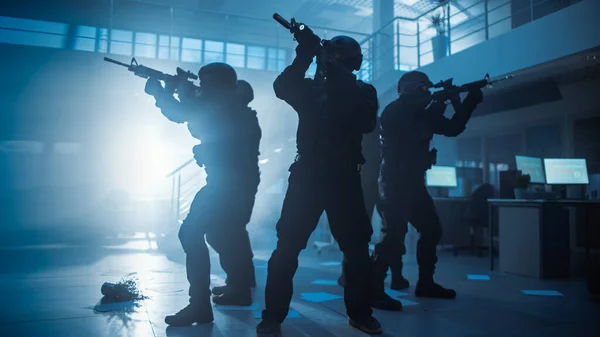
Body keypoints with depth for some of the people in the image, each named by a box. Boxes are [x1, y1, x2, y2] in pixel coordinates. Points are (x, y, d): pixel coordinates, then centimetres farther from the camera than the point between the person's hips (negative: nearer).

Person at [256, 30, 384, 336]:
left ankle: (360, 312, 18)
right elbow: (282, 87, -7)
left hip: (344, 178, 1)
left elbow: (366, 123, -10)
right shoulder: (310, 88, 12)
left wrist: (337, 74, -15)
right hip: (307, 175, 0)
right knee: (287, 246, -6)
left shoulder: (363, 92, 10)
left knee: (357, 247, 2)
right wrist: (305, 56, -15)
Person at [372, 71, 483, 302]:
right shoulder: (393, 112, -8)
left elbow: (452, 129, 15)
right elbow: (412, 135, -23)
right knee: (394, 235, -18)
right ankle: (372, 289, -13)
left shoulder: (419, 114, 15)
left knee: (432, 230, 10)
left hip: (413, 183, 9)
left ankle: (425, 283, 20)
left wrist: (469, 103, 6)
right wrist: (434, 112, -15)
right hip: (394, 183, -9)